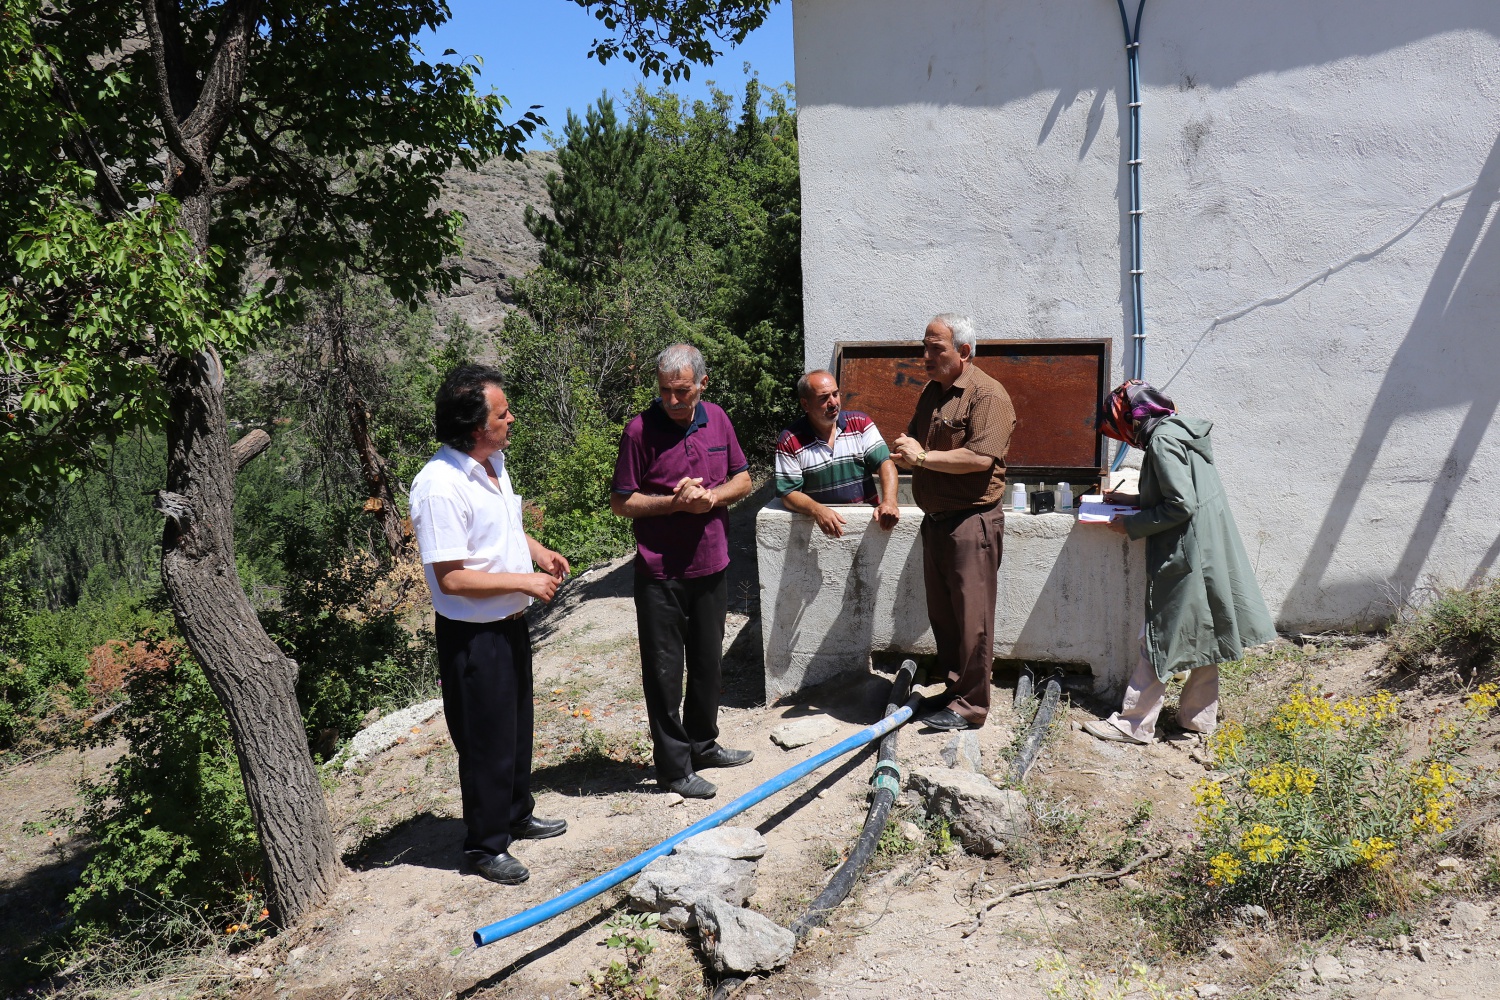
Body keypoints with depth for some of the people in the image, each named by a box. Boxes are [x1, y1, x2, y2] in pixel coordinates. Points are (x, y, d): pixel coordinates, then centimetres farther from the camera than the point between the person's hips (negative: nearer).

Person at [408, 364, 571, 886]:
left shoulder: (495, 462, 4)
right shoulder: (439, 487, -26)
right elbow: (451, 578, -27)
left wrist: (538, 551, 5)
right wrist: (524, 581, -22)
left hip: (509, 622, 9)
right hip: (472, 635, -9)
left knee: (518, 726, 23)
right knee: (487, 743, 5)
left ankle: (518, 816, 43)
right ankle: (486, 846, 24)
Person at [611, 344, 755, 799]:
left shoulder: (716, 420, 2)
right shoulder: (641, 429, -13)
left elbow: (742, 478, 10)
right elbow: (621, 502, -11)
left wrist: (712, 495, -10)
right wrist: (676, 502, -22)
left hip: (711, 566, 5)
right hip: (660, 574, -5)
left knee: (707, 661, 18)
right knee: (664, 670, 3)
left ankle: (703, 744, 36)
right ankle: (673, 765, 15)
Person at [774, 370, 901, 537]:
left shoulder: (860, 423, 4)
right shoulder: (789, 442, -3)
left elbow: (885, 463, -3)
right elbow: (788, 493, -3)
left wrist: (889, 502, -21)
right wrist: (818, 510, -23)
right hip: (824, 530, -1)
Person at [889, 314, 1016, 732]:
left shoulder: (987, 395, -13)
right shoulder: (931, 392, 15)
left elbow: (981, 457, -24)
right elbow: (913, 443, 24)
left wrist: (924, 457, -17)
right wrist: (905, 452, 0)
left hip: (971, 522, -9)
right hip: (935, 520, 9)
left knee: (971, 618, -2)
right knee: (942, 614, 15)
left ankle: (971, 706, 7)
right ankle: (954, 687, 29)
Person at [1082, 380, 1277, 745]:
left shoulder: (1162, 439, -17)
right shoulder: (1177, 429, 12)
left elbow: (1181, 505, -22)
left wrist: (1130, 526, -13)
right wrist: (1132, 499, 18)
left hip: (1185, 556, -10)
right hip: (1208, 550, 10)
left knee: (1161, 640, -3)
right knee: (1202, 637, 16)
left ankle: (1134, 725, 4)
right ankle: (1199, 716, 28)